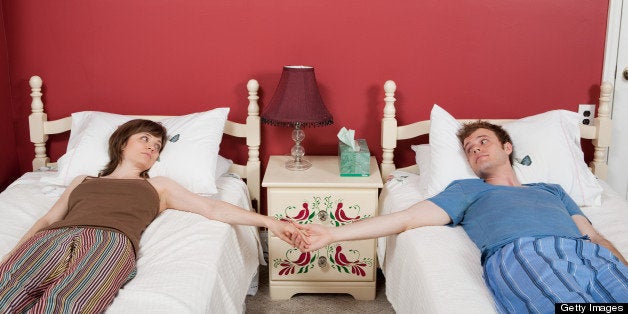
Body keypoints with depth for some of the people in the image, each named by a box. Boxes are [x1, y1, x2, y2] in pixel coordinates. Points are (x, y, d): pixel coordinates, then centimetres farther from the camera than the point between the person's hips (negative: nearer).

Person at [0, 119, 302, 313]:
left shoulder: (158, 185, 34)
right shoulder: (82, 181, 39)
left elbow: (213, 208, 24)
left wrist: (268, 221, 12)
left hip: (110, 242, -2)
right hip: (53, 239, 3)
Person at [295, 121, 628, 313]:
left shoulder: (551, 190, 38)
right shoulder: (469, 189, 28)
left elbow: (594, 235, 27)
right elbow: (406, 218, 17)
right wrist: (332, 234, 7)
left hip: (589, 254, 4)